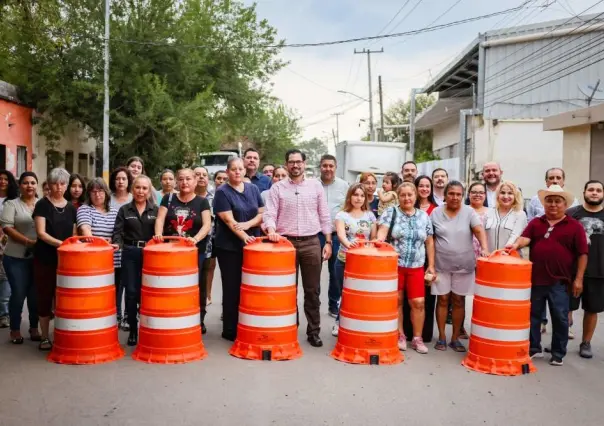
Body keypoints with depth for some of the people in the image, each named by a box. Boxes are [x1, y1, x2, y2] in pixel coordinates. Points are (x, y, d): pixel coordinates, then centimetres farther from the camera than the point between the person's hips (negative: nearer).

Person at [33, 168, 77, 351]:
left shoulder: (71, 208, 9)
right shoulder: (42, 205, -3)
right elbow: (41, 233, -12)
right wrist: (61, 243, -24)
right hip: (45, 259, -3)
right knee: (45, 297, 3)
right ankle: (45, 337, 12)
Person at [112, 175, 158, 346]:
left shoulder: (156, 210, 7)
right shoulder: (124, 210, 7)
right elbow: (118, 232, 0)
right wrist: (117, 243, -19)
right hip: (130, 254, 0)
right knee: (131, 292, 2)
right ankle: (132, 330, 13)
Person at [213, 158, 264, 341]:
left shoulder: (253, 189, 8)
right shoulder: (222, 192, -6)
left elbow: (262, 213, 4)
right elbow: (229, 220, -16)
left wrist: (247, 224, -14)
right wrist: (244, 236, -30)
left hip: (252, 245, 4)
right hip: (229, 247, -4)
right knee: (232, 288, 3)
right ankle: (230, 330, 11)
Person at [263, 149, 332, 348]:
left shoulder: (316, 185, 7)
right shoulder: (277, 188, 4)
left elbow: (324, 216, 8)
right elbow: (269, 215, -2)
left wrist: (328, 241, 3)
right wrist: (271, 230, -23)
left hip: (311, 243, 1)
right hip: (286, 243, 0)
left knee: (312, 290, 5)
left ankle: (313, 331, 15)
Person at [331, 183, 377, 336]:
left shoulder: (370, 216, 7)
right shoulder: (342, 215, -4)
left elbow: (374, 238, 11)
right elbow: (340, 234, -21)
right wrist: (348, 243, -42)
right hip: (345, 261, -2)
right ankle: (340, 323, 26)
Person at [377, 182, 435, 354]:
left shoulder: (423, 216, 9)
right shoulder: (391, 212, 2)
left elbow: (429, 242, 11)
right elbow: (382, 231, -10)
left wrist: (431, 265, 8)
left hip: (416, 267, 2)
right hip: (394, 264, -2)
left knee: (418, 302, -1)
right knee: (397, 301, 5)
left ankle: (417, 338, 12)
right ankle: (400, 335, 18)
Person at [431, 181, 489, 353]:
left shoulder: (469, 211, -2)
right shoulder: (436, 213, 0)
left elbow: (479, 230, -13)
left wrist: (484, 249, -31)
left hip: (464, 265, 0)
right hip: (442, 264, 0)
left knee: (459, 301, 7)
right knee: (443, 300, 5)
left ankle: (455, 338, 18)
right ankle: (441, 337, 15)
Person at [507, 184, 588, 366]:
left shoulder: (574, 226, 0)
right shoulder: (535, 223, 9)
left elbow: (582, 254, -2)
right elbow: (525, 238, -6)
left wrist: (578, 279, -7)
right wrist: (516, 244, -29)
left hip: (559, 281, -3)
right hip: (535, 278, 3)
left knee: (560, 318, 4)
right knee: (533, 315, 11)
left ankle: (558, 354, 17)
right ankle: (534, 348, 25)